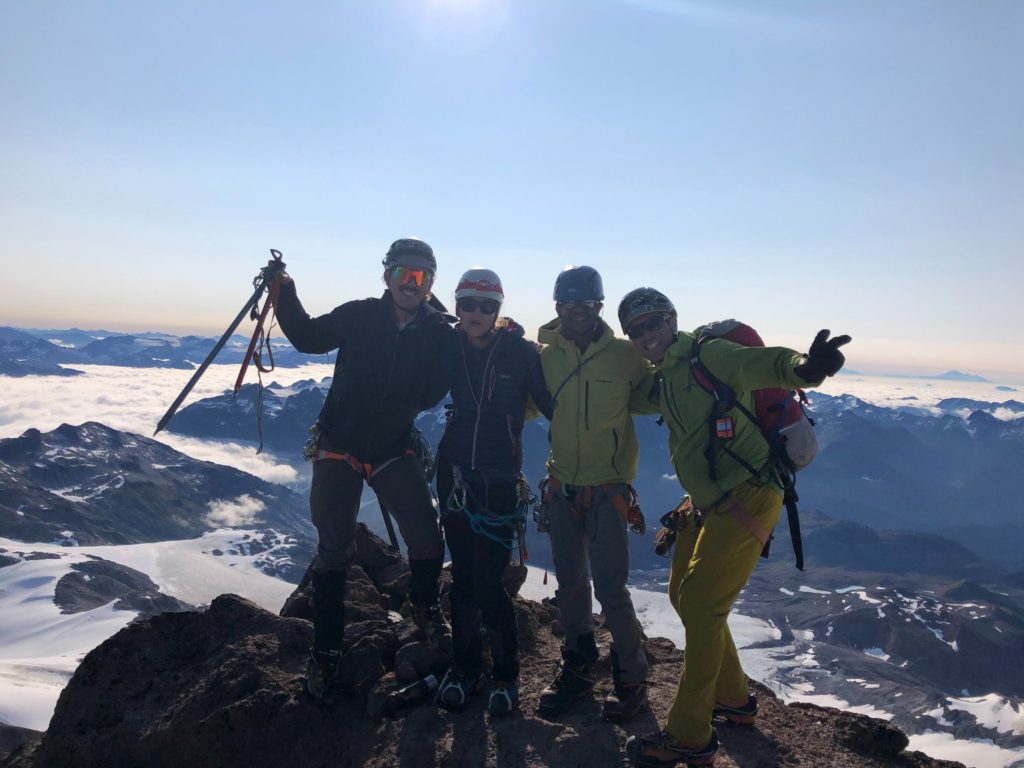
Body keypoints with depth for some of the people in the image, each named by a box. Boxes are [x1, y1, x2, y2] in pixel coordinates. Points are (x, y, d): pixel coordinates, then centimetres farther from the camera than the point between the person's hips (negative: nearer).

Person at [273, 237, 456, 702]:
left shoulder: (441, 334, -7)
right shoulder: (359, 316, -7)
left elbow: (432, 394, -5)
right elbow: (308, 338, 7)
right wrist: (285, 295, -5)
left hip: (394, 451, 1)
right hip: (338, 447, 0)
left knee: (427, 538, -7)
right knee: (334, 551, 6)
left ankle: (424, 605, 26)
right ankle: (325, 651, 22)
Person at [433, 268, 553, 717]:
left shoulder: (521, 352, -8)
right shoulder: (450, 348, 3)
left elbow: (553, 406, -6)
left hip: (500, 480, -4)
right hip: (454, 473, 4)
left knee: (489, 582, -4)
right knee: (463, 576, 11)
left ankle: (506, 674, 17)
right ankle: (465, 665, 28)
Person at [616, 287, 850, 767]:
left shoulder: (709, 355, -14)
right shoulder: (665, 380, 13)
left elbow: (758, 365, -34)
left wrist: (805, 367, -53)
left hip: (746, 500, -9)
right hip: (708, 503, 9)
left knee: (701, 606, -9)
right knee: (683, 594, 16)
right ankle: (733, 699, 35)